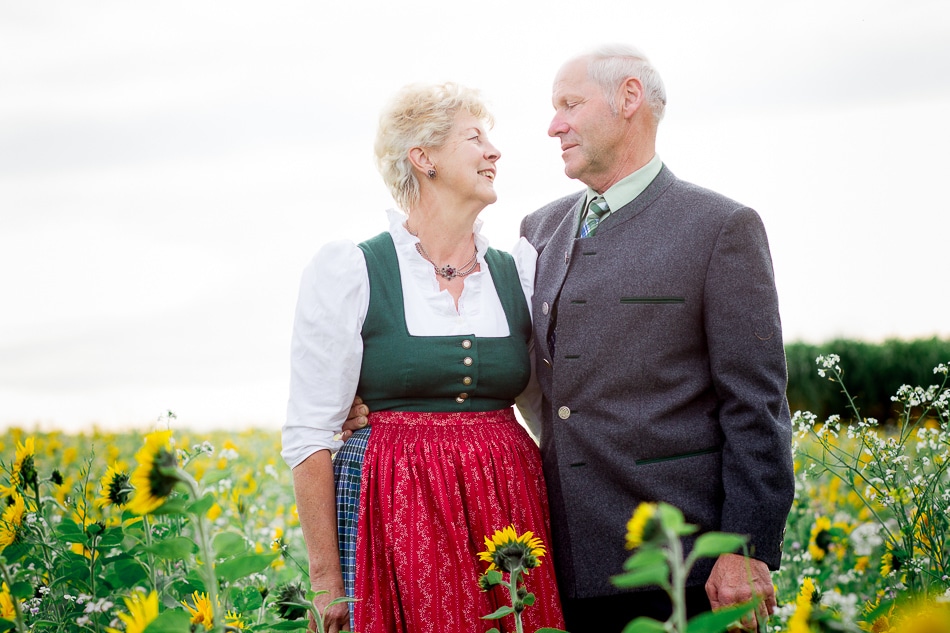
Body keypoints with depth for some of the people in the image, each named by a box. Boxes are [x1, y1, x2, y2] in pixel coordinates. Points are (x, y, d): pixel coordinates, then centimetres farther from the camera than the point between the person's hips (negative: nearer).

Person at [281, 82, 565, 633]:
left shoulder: (519, 272, 9)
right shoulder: (345, 271, -3)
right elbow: (309, 436, -4)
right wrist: (326, 579, -6)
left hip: (508, 509, 4)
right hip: (397, 519, -3)